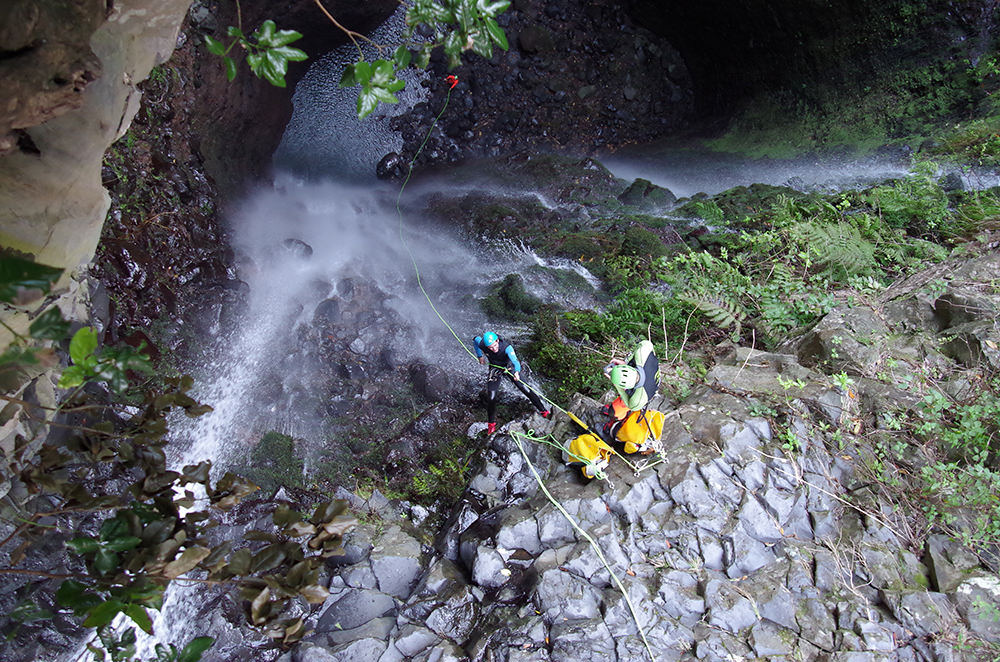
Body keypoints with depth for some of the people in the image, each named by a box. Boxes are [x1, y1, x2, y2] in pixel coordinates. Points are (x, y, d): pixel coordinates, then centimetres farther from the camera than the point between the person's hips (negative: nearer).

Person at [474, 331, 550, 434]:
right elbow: (476, 340, -3)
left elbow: (515, 361, -53)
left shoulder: (506, 347, -38)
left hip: (509, 367, -2)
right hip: (495, 369, 2)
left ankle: (543, 411, 10)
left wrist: (517, 372, -73)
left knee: (524, 388, -7)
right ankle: (491, 424, 15)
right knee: (491, 397, -6)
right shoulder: (481, 344, -28)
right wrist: (480, 356, 2)